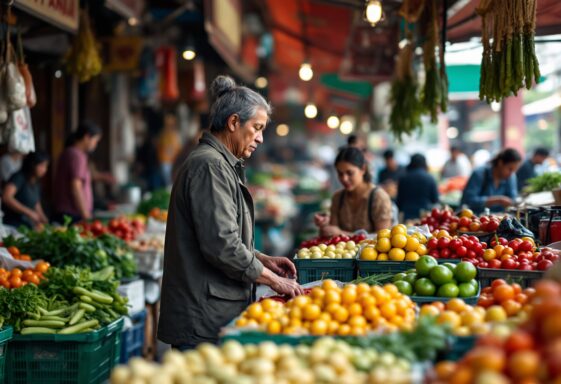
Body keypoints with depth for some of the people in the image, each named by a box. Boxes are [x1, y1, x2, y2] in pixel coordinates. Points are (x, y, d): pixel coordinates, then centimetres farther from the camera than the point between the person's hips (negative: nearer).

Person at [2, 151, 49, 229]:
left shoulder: (36, 185, 14)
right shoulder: (19, 177, -8)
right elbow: (6, 197, -23)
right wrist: (29, 212, -24)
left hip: (28, 226, 7)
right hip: (12, 225, -7)